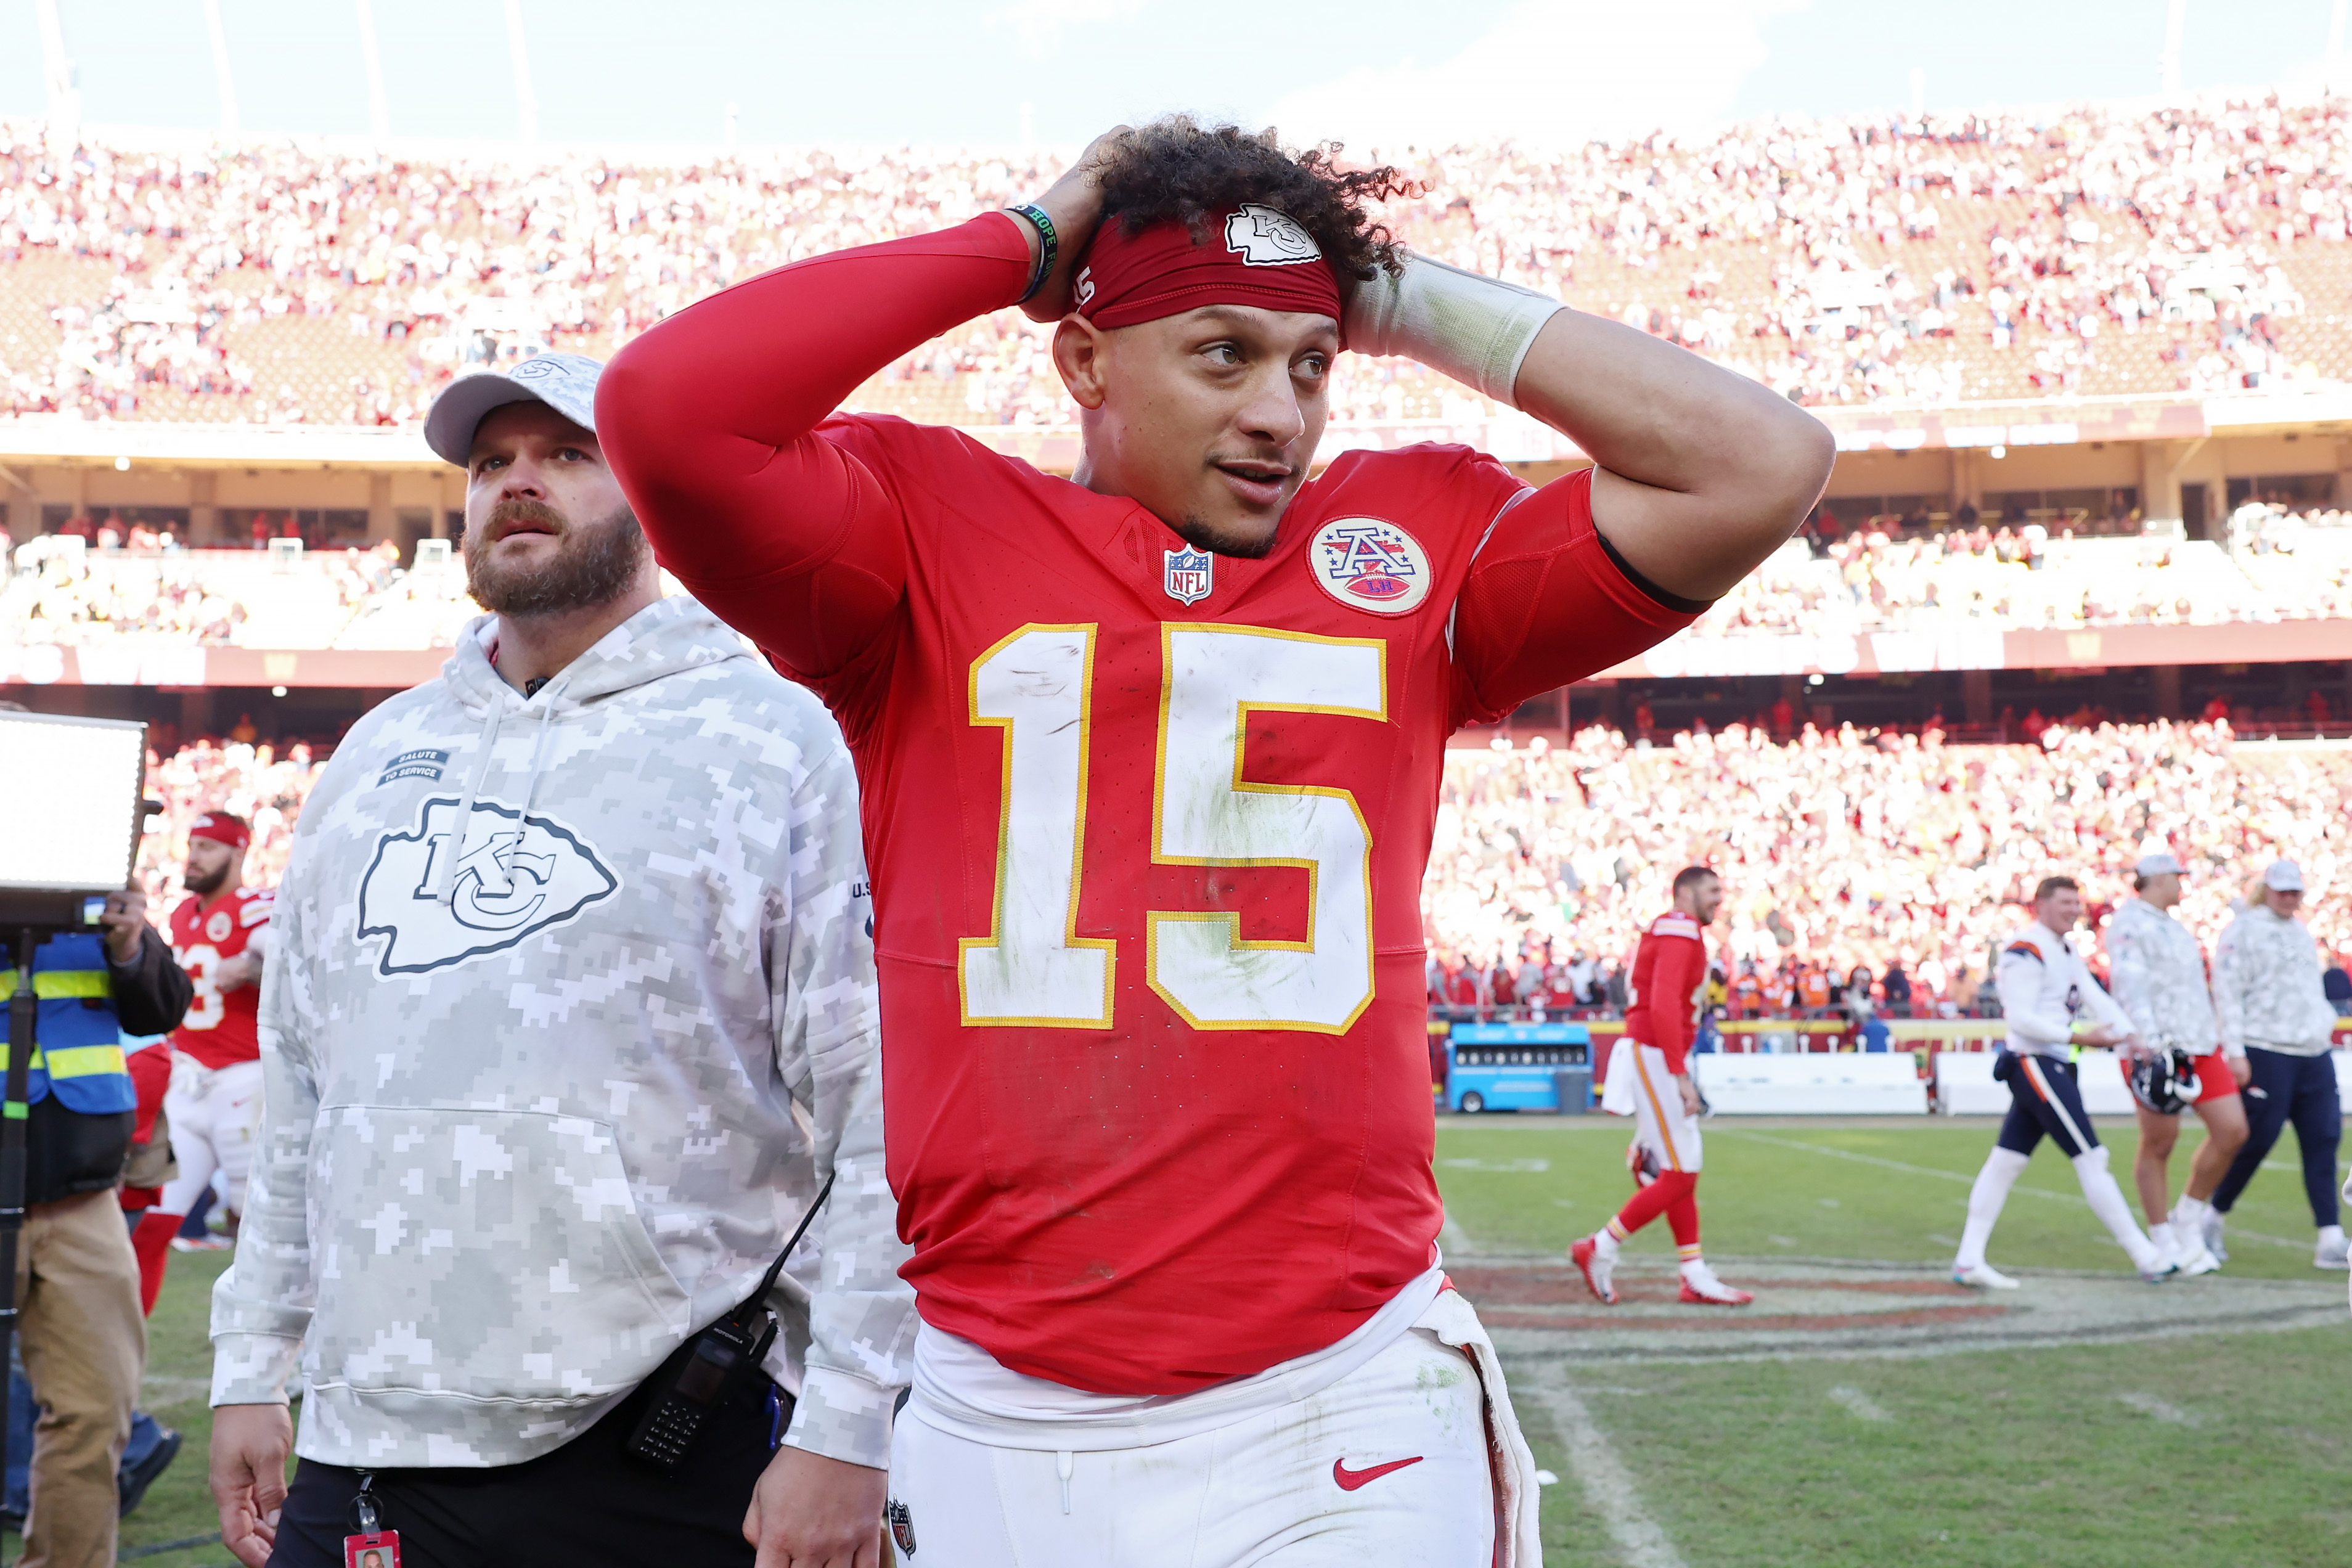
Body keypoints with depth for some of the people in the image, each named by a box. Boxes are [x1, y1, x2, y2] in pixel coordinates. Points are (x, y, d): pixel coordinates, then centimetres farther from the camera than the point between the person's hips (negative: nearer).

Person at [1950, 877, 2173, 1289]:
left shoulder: (2068, 953, 17)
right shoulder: (2026, 953, -14)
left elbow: (2097, 999, 9)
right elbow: (2021, 1019, -19)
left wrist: (2131, 1038, -5)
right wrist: (2077, 1036, -23)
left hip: (2049, 1066, 10)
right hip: (2035, 1064, -10)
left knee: (2006, 1162, 8)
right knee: (2090, 1158, -7)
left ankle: (1968, 1261, 10)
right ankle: (2146, 1258, -4)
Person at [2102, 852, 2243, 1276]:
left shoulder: (2174, 928, 23)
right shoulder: (2129, 924, -5)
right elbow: (2131, 988, -17)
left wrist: (2233, 1050, 22)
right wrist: (2152, 1045, -27)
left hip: (2201, 1046, 8)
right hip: (2159, 1050, -8)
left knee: (2232, 1130, 1)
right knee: (2159, 1143, -3)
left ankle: (2189, 1221, 16)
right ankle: (2164, 1242, 7)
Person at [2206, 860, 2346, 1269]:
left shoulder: (2302, 933, 20)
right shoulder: (2243, 931, -4)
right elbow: (2228, 994, -10)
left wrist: (2325, 1027, 17)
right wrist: (2236, 1053, -15)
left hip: (2314, 1055, 7)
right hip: (2266, 1054, -7)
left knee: (2323, 1141, -1)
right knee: (2256, 1140, -5)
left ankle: (2330, 1239, -3)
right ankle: (2216, 1217, 16)